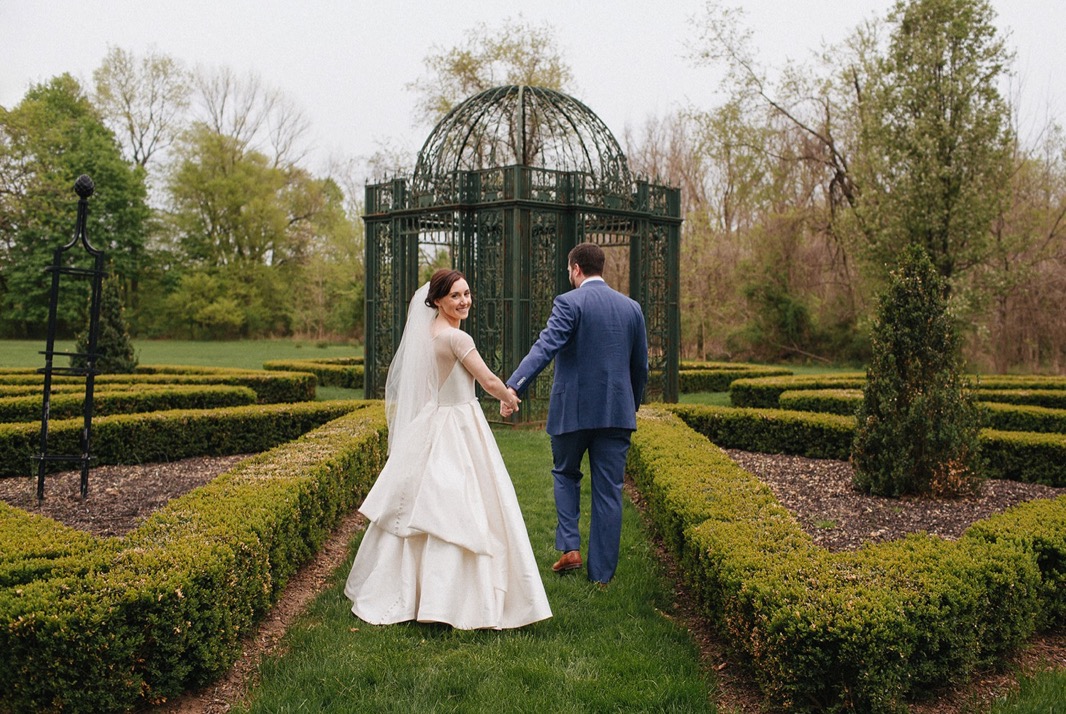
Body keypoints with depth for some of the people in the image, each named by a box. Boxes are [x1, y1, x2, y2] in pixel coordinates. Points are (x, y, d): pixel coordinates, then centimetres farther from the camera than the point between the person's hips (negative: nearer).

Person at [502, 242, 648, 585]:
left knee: (565, 473, 21)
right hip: (617, 411, 3)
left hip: (573, 409, -3)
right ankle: (601, 572, 13)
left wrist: (513, 386, -31)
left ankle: (570, 546, 10)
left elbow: (545, 347, -23)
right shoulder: (632, 308, 8)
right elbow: (641, 367, 13)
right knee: (608, 491, 8)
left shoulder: (569, 303, -7)